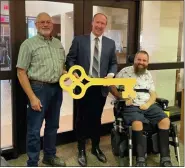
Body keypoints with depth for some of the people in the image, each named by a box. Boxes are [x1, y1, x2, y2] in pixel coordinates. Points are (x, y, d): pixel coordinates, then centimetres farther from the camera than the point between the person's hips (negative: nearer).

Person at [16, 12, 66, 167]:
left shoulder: (58, 44, 12)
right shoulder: (28, 44, -5)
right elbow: (21, 72, -9)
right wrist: (32, 97, -16)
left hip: (57, 88, 6)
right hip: (39, 88, -6)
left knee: (52, 125, 17)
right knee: (34, 129, 1)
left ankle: (49, 155, 34)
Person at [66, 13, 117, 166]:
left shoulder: (110, 43, 8)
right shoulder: (79, 40, 0)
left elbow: (114, 63, 10)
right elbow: (70, 59, 0)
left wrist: (111, 74, -10)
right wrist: (74, 73, -17)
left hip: (101, 87, 2)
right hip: (83, 85, -2)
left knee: (96, 118, 15)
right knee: (82, 118, 8)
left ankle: (96, 147, 33)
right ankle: (81, 150, 24)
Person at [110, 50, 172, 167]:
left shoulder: (148, 75, 17)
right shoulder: (125, 72, 3)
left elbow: (153, 94, 15)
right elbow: (113, 87, 2)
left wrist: (148, 104, -6)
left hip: (148, 105, 5)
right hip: (131, 106, -5)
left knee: (165, 120, -18)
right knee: (137, 123, -35)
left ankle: (165, 158, -13)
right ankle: (141, 159, -27)